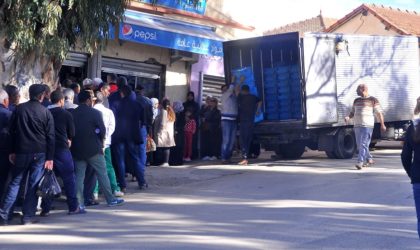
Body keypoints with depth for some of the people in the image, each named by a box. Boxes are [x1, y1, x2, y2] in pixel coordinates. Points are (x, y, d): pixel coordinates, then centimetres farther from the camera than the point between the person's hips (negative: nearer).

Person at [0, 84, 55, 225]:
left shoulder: (19, 109, 2)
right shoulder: (45, 112, -3)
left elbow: (12, 131, 6)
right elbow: (51, 136, -4)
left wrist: (12, 151, 13)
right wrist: (50, 158, -2)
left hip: (21, 152, 2)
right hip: (39, 153, -2)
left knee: (15, 182, 11)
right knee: (33, 185, 3)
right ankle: (28, 217, 3)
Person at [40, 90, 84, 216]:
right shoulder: (66, 114, -4)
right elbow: (72, 133, 3)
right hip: (62, 149, -3)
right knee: (69, 178, 5)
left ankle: (45, 209, 9)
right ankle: (73, 207, 7)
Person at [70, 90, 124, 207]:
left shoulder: (72, 114, 3)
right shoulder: (95, 113, -7)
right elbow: (102, 130, -5)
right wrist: (100, 142, 13)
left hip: (77, 149, 3)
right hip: (93, 149, -3)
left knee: (79, 176, 6)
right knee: (102, 174, 6)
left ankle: (78, 203, 4)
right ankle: (111, 199, 12)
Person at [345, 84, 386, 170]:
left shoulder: (373, 100, 0)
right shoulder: (356, 101, 17)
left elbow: (379, 113, 0)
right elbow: (353, 112, 21)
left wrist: (382, 125, -1)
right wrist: (348, 117, 0)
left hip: (367, 125, -7)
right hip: (357, 125, 7)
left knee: (364, 144, -13)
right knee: (359, 145, 10)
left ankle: (360, 162, -17)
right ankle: (369, 159, 25)